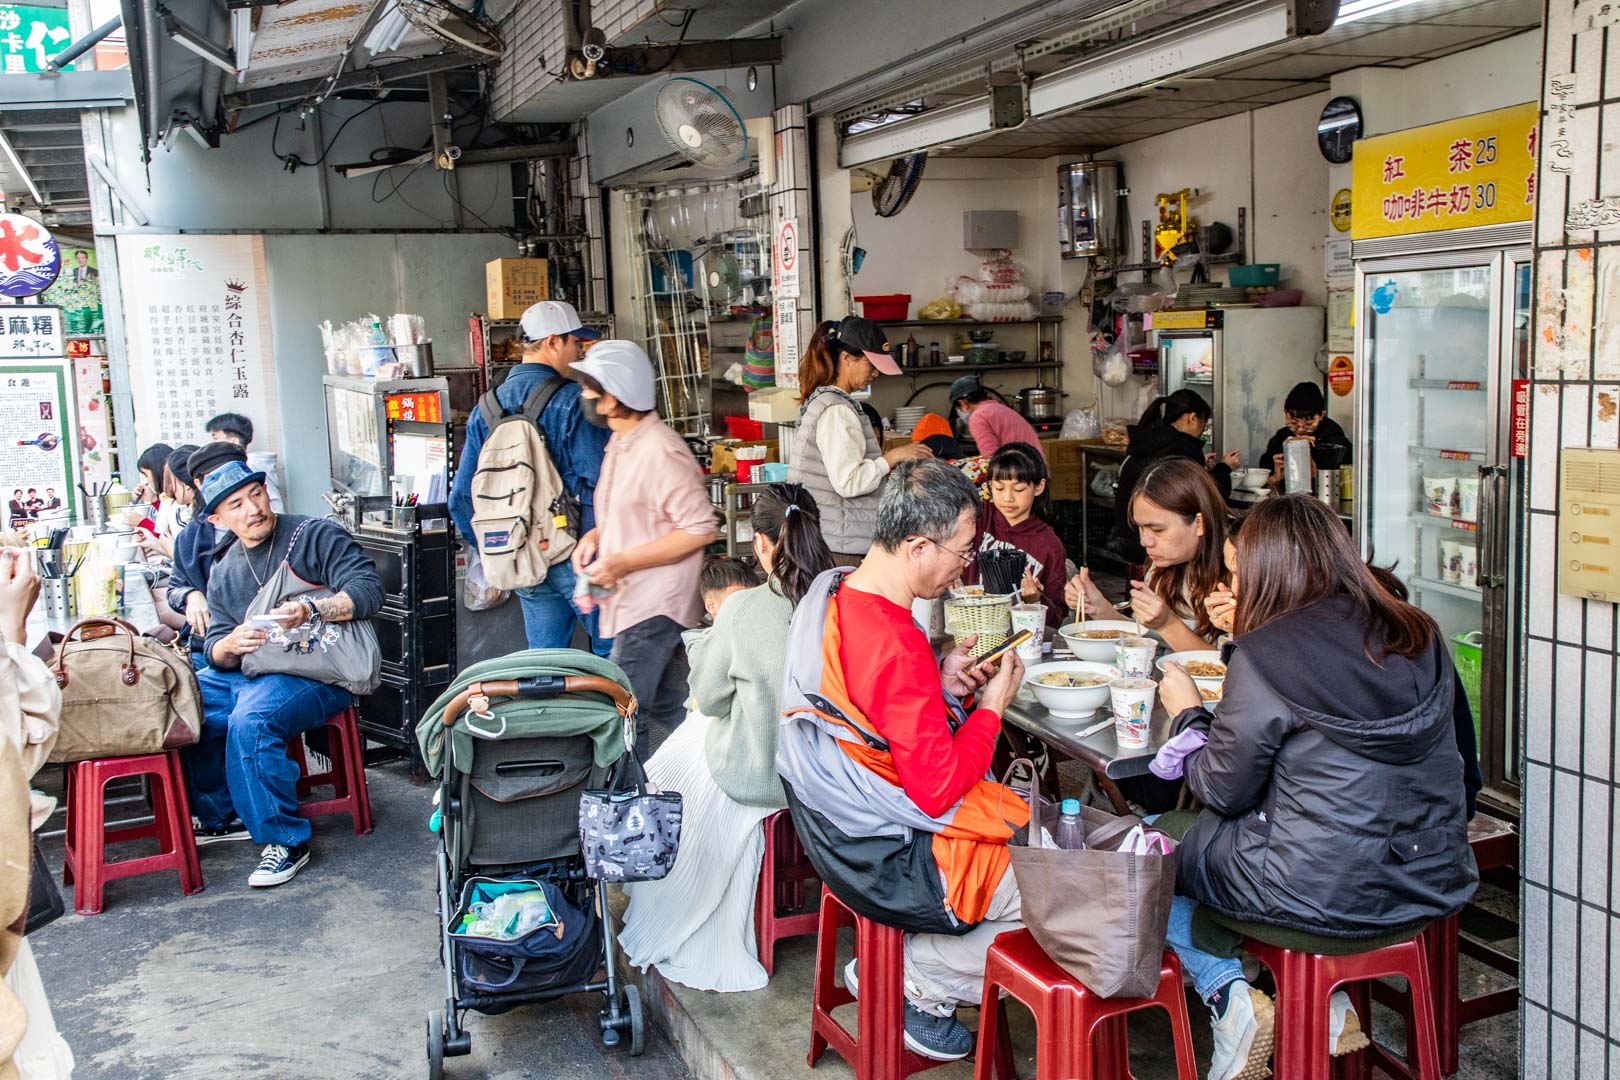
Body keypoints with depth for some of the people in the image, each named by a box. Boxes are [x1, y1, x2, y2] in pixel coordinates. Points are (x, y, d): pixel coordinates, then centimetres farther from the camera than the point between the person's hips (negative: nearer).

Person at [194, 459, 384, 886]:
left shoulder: (319, 537, 0)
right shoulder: (224, 572, 17)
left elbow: (368, 590, -13)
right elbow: (216, 651, 13)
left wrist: (309, 611, -29)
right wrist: (231, 645, -12)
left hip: (313, 673, -6)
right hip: (244, 675, 7)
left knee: (250, 721, -34)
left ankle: (286, 840, -19)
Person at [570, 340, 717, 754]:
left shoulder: (660, 451, -17)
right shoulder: (620, 444, 14)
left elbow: (700, 529, -19)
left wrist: (624, 562, -20)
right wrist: (595, 536, 6)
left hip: (653, 607, -10)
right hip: (630, 603, 10)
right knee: (664, 713, 16)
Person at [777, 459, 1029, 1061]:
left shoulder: (828, 594, 1)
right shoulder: (894, 644, -30)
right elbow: (938, 788, -25)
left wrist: (939, 685, 0)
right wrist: (991, 705, -11)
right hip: (891, 862, -10)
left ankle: (913, 960, 16)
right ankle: (917, 978, 8)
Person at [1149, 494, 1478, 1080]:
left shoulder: (1266, 654, -18)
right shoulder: (1421, 638, 0)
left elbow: (1223, 790, -9)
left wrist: (1187, 713, 10)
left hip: (1323, 901, -7)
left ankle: (1228, 997, 2)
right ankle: (1327, 1003, 21)